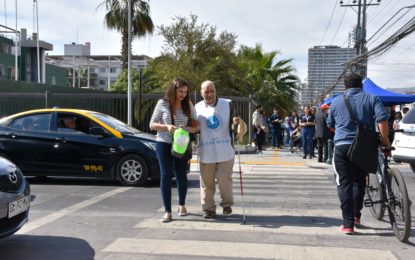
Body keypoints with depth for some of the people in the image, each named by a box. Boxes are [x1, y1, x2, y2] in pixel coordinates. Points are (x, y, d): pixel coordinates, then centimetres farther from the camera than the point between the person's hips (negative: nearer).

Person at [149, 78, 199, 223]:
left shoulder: (188, 106, 0)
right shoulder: (162, 104, -5)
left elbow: (195, 127, 2)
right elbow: (152, 124, -2)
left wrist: (187, 129, -20)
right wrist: (166, 126, -20)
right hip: (164, 144, -2)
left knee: (181, 175, 9)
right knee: (166, 176, -5)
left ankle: (182, 205, 32)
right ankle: (167, 211, 1)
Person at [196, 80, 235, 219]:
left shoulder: (227, 104, 3)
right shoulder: (197, 108, 5)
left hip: (225, 151, -1)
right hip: (206, 152, 1)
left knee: (224, 179, -1)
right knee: (207, 181, 6)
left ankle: (227, 204, 22)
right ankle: (208, 208, 19)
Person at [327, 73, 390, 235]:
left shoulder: (336, 101, 10)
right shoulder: (372, 99, 5)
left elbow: (330, 125, 19)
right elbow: (382, 119, -9)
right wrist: (385, 141, 0)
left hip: (342, 146, 0)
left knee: (344, 184, 2)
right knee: (359, 181, 19)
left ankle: (348, 224, -1)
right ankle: (356, 216, 24)